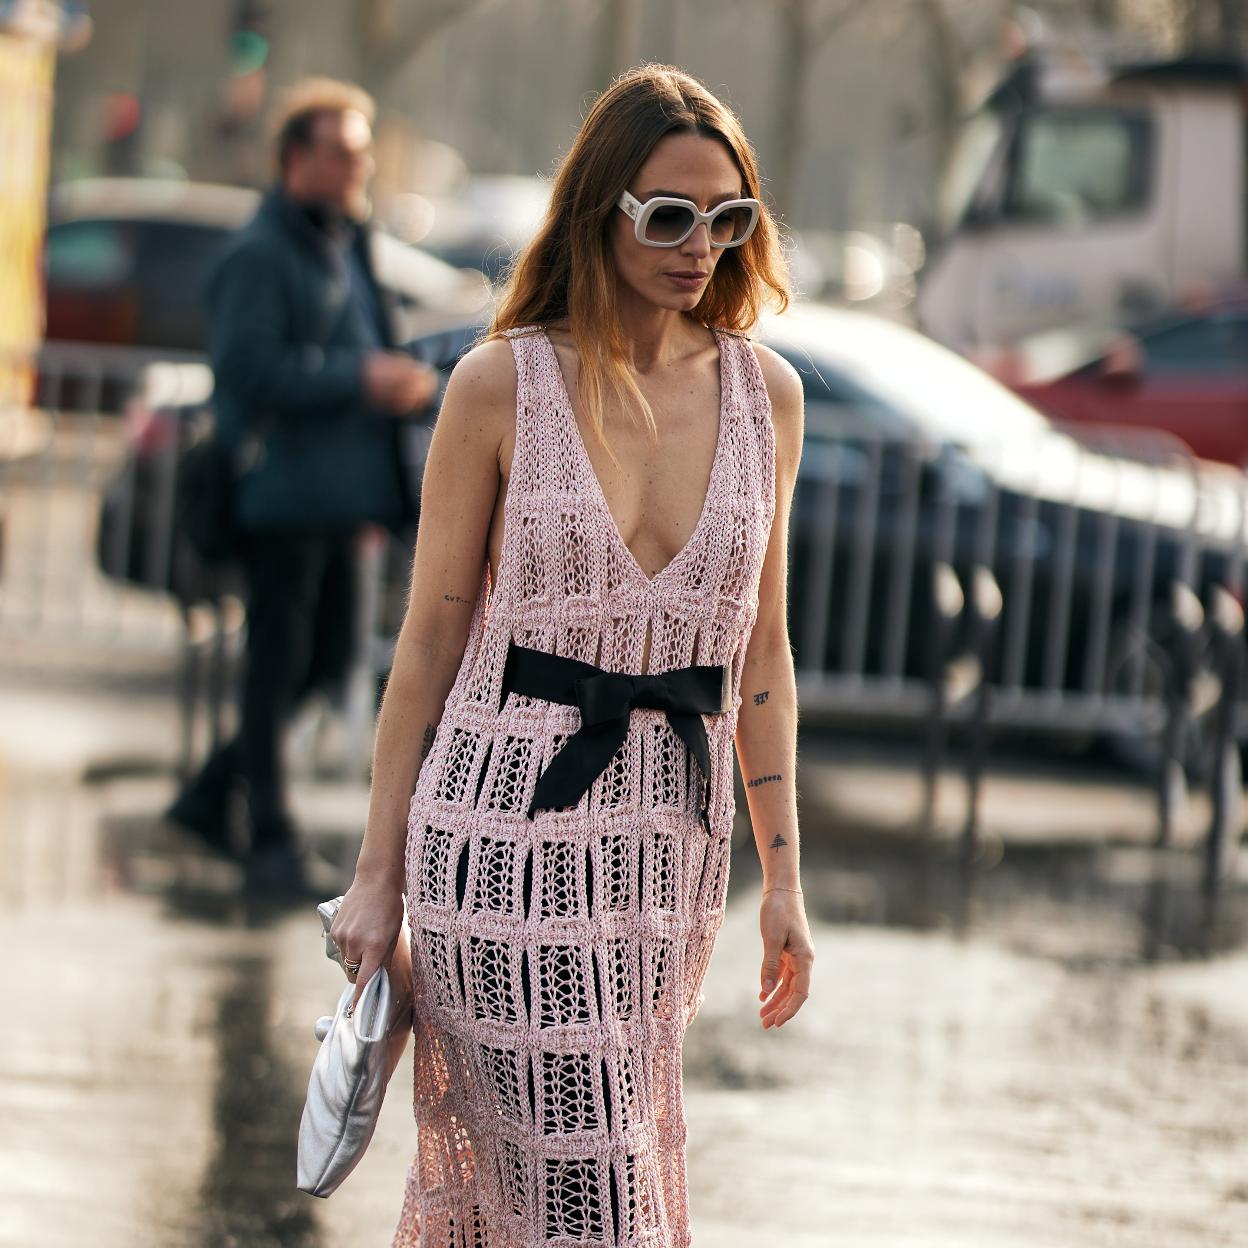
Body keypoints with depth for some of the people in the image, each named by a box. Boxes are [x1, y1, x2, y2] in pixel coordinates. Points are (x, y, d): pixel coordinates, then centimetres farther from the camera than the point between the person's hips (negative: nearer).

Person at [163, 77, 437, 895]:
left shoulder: (349, 244, 17)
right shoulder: (259, 255, -11)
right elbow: (251, 368, -20)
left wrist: (406, 381, 10)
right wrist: (358, 378, -21)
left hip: (340, 492, 9)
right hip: (283, 490, -9)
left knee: (330, 657, 12)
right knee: (280, 666, -3)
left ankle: (212, 796, 24)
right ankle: (273, 842, 5)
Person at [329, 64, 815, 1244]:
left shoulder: (765, 392, 5)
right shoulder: (502, 383, -5)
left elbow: (760, 648, 11)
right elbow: (430, 635, 0)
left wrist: (783, 877, 10)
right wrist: (378, 872, -1)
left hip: (667, 838, 4)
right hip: (507, 826, -4)